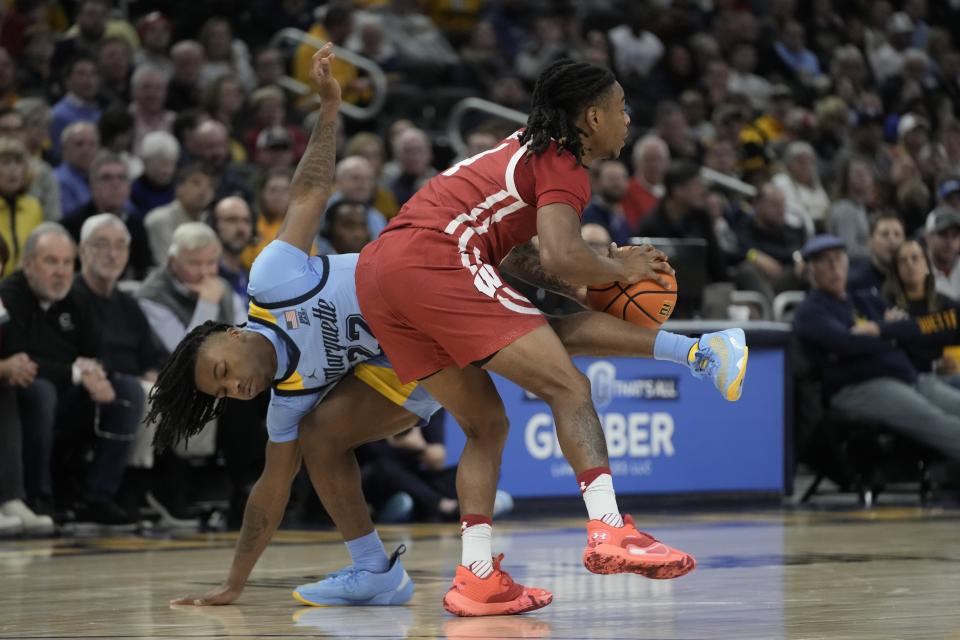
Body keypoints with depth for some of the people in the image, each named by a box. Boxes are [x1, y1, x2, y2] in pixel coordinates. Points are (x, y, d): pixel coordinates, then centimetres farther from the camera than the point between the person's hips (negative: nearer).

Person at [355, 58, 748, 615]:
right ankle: (610, 531, -21)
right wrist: (621, 269, 3)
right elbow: (561, 257, -15)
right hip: (434, 261, -9)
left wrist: (604, 269, 19)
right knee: (568, 386, -8)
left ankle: (477, 577, 6)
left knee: (487, 425, 15)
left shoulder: (526, 151, 28)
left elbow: (512, 259, 29)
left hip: (377, 273, 9)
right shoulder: (564, 165, 1)